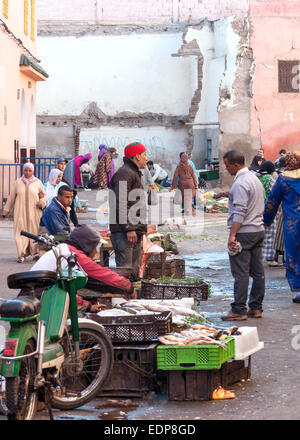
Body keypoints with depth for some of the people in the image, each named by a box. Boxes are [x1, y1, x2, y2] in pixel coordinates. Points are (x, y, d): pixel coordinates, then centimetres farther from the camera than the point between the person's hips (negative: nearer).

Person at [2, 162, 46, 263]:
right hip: (20, 212, 0)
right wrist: (6, 210, 14)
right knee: (21, 232, -6)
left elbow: (43, 195, 16)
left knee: (34, 231, 0)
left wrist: (42, 202, -6)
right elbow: (11, 197, 14)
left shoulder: (38, 183, 9)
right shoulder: (18, 182, 10)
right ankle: (22, 254, -4)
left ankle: (34, 251, 16)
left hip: (34, 213, 0)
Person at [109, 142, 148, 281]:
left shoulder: (134, 173, 23)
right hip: (124, 232, -11)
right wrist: (128, 229, -23)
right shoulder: (124, 173, -11)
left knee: (134, 272, 13)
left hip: (135, 230, 11)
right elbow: (120, 203, -19)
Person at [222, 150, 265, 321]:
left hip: (244, 232, -10)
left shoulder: (240, 183, -15)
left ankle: (239, 310, -6)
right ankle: (256, 308, 14)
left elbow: (240, 212, -22)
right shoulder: (254, 178, 16)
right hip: (259, 230, 10)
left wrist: (232, 235, -23)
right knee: (258, 271, 9)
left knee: (241, 273, -7)